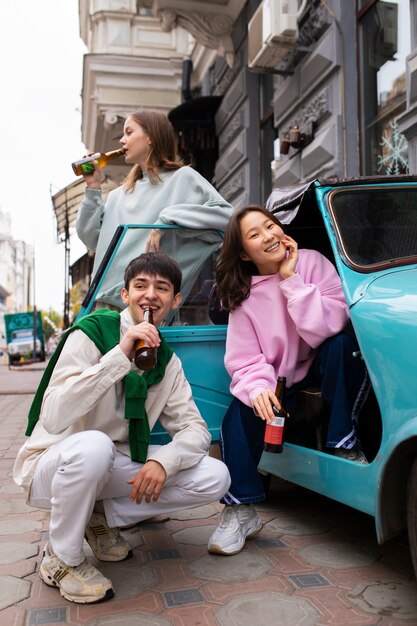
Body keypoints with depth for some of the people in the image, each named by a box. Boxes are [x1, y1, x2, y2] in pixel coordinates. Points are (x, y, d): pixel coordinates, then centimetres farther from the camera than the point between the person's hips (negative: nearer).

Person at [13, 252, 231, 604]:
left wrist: (164, 460, -25)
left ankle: (104, 517, 7)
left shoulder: (168, 361, -1)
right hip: (52, 465, -5)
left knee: (215, 478, -10)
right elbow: (54, 419, -31)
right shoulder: (91, 334, -18)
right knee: (93, 446, -40)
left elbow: (195, 428, -4)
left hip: (116, 468, 5)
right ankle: (61, 560, -10)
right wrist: (120, 356, -37)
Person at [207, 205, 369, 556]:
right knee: (240, 413, -23)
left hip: (327, 370, -1)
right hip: (280, 381, 2)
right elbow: (245, 362, -12)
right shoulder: (244, 294, -6)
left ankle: (343, 442, -19)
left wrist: (291, 280, -26)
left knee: (342, 344, -32)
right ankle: (240, 510, -11)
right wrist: (259, 388, -33)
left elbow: (330, 328, -25)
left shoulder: (312, 262, -13)